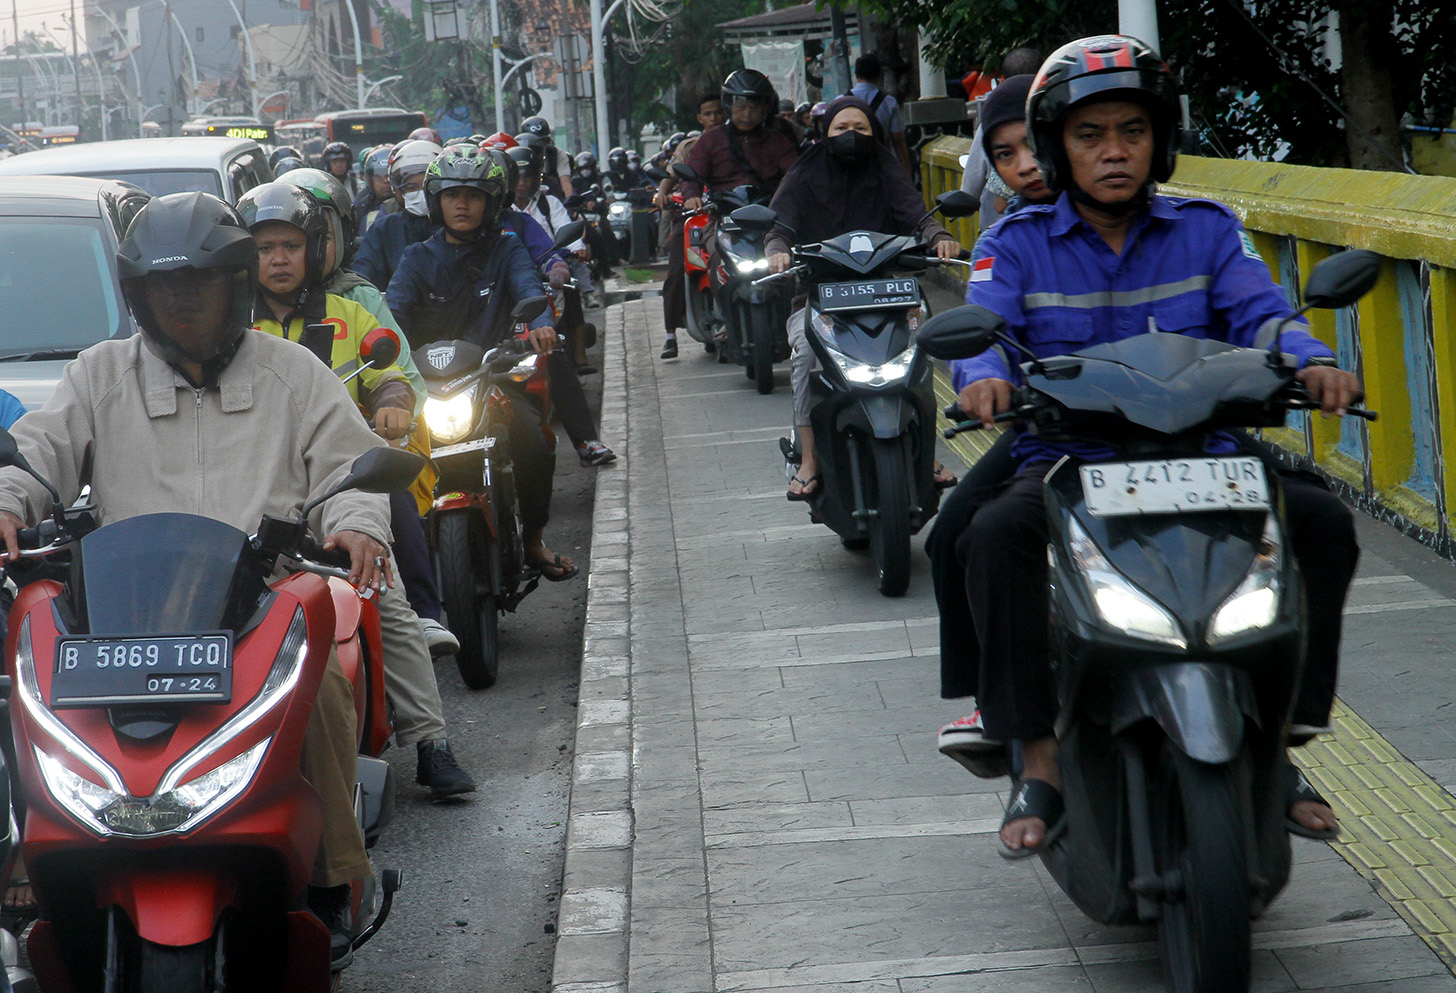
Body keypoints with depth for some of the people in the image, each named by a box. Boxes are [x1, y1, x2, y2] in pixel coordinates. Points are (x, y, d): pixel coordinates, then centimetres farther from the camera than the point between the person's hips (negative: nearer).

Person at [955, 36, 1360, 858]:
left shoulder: (1209, 231, 10)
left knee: (1322, 519, -23)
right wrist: (986, 376, -32)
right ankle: (1039, 761, -22)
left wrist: (1312, 360, -27)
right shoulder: (1018, 245, 8)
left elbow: (1261, 315, -4)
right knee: (997, 536, -33)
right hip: (1066, 463, -1)